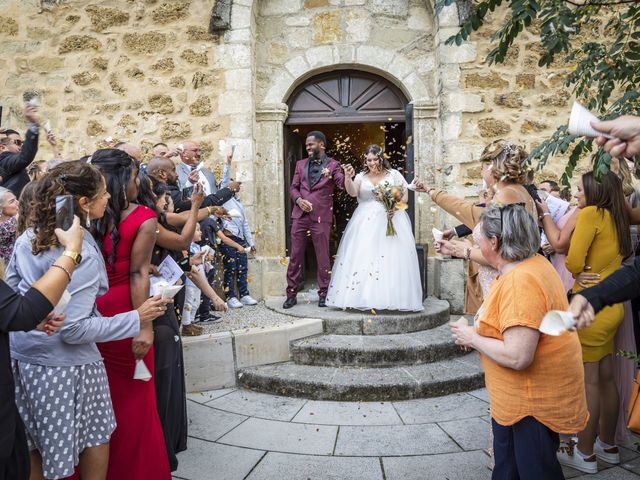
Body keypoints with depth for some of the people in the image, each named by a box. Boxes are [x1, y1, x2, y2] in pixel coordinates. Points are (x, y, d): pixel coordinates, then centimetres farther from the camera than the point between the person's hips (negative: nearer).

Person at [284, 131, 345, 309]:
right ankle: (291, 294, 14)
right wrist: (299, 200, -6)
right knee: (295, 256, 6)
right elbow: (293, 187, 14)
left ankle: (323, 294, 12)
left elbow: (342, 184, -12)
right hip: (300, 215, 4)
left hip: (321, 216, -4)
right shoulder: (301, 164, 15)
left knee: (323, 257, 1)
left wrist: (348, 177, -35)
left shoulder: (333, 165, 2)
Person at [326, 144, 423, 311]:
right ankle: (364, 297, -3)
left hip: (391, 221, -1)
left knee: (391, 258, -8)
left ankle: (391, 298, -4)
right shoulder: (361, 177, 11)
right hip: (366, 224, 2)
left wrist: (395, 207, -13)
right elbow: (352, 192, -6)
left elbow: (405, 195, 5)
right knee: (362, 258, -6)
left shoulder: (394, 174, 8)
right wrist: (348, 178, -24)